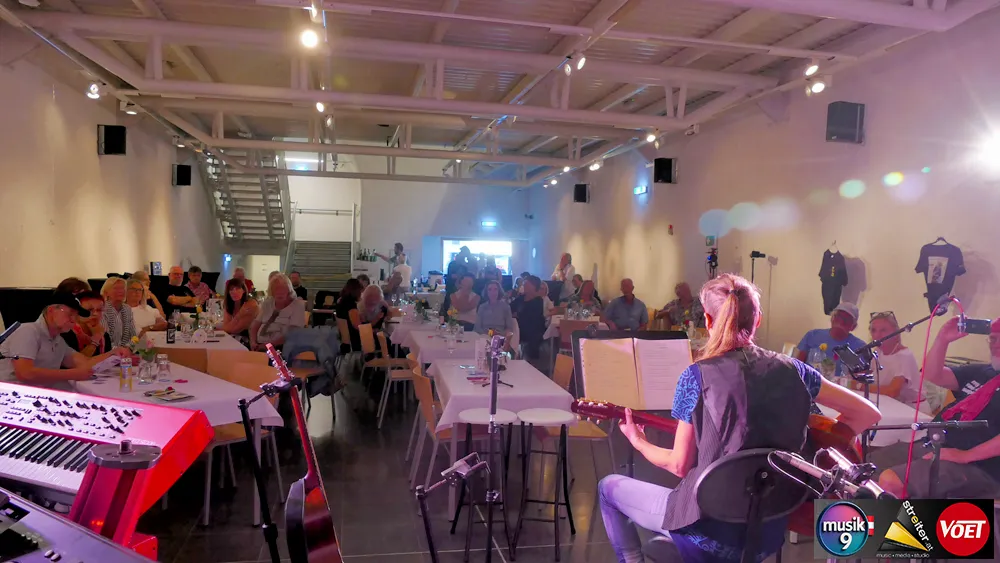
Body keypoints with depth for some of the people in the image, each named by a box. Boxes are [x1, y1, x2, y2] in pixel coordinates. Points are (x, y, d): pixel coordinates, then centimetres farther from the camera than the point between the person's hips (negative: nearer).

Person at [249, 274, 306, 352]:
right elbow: (255, 325, 15)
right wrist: (253, 342, -5)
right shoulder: (267, 302, 16)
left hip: (279, 348, -6)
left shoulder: (298, 305, -1)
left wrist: (270, 344, -18)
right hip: (259, 345, 6)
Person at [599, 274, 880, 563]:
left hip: (710, 527, -5)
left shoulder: (697, 376, -12)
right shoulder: (791, 369, -1)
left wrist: (639, 443, 10)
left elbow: (680, 465, -7)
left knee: (609, 487, 18)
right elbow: (869, 414, 7)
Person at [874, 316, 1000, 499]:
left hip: (975, 467, -8)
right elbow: (933, 375, 11)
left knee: (889, 481, -28)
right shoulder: (979, 372, 20)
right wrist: (942, 339, -4)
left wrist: (966, 455, -24)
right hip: (934, 448, 9)